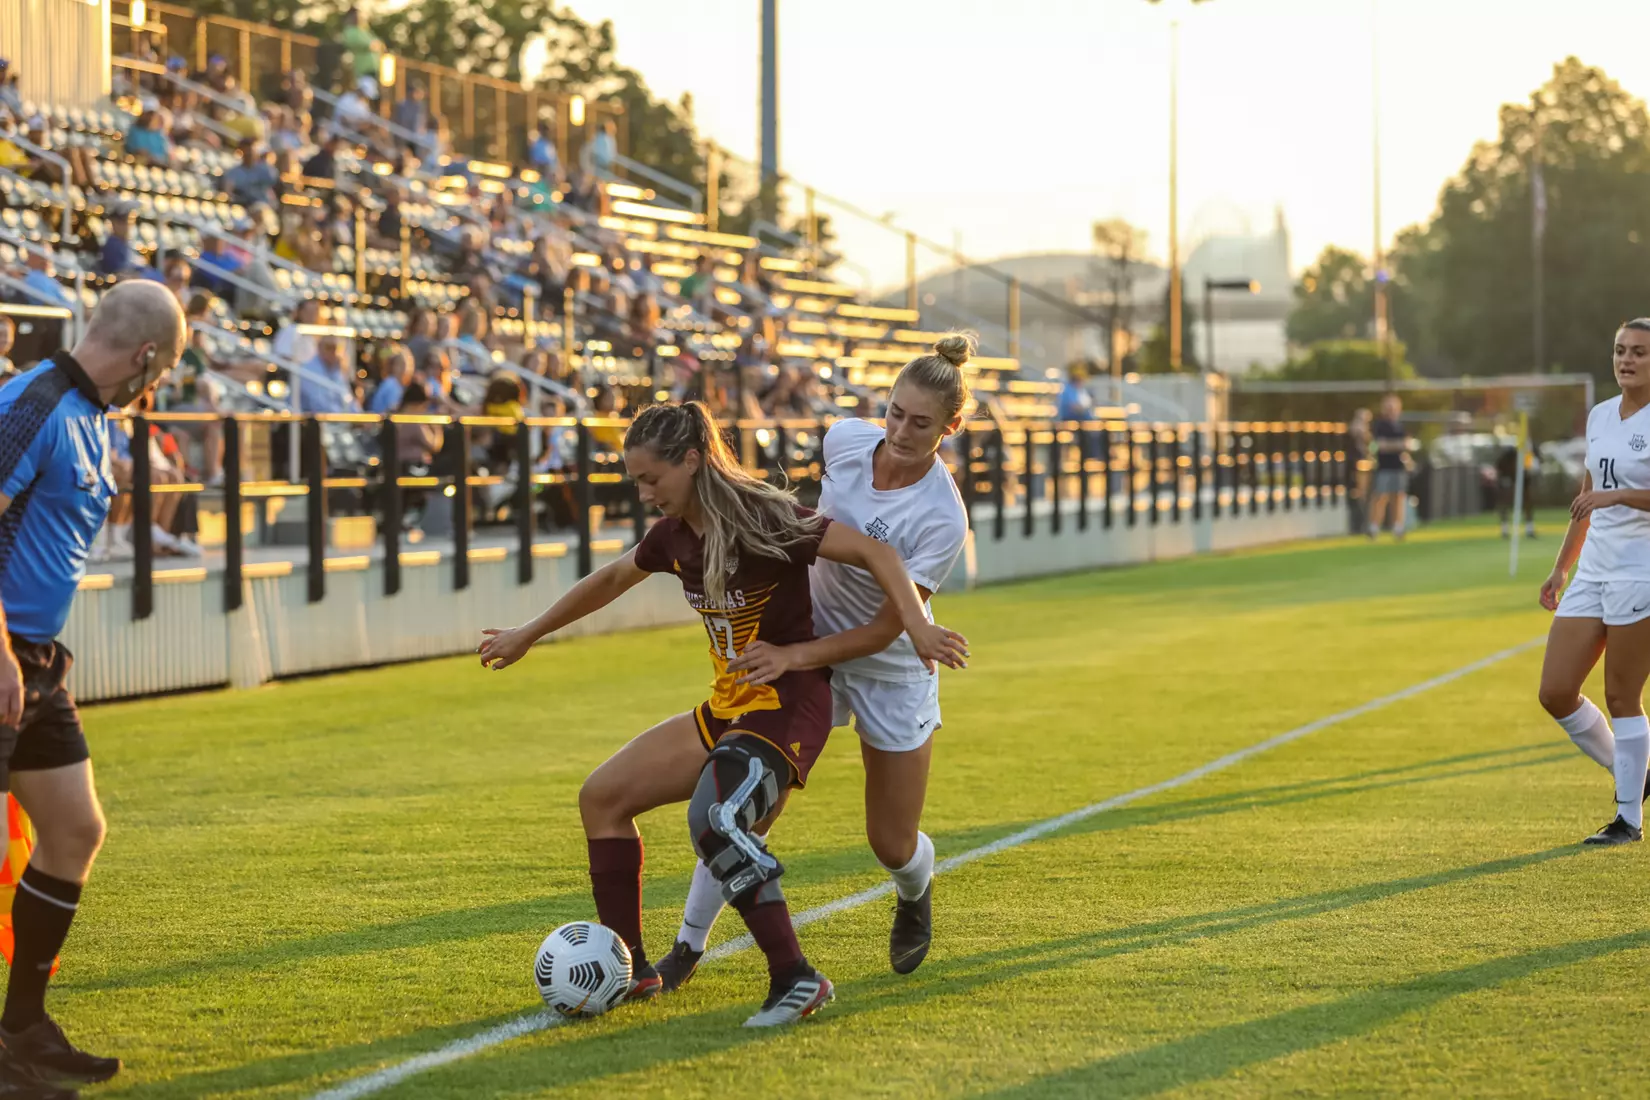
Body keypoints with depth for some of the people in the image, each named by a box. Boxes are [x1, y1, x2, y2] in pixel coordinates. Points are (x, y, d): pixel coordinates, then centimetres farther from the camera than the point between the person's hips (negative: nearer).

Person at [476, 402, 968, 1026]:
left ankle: (795, 979, -27)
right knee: (602, 796, 7)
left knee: (712, 819, -33)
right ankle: (627, 969, 14)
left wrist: (917, 627, -35)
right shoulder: (676, 535, 6)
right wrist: (528, 635, 35)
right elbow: (612, 580, 25)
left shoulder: (760, 521, -18)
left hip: (789, 703, -9)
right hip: (729, 708, 9)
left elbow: (872, 552, -21)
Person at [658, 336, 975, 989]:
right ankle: (688, 946, 3)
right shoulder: (845, 440, -14)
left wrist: (793, 657, -36)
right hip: (807, 649, 3)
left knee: (892, 846, 5)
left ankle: (915, 892, 43)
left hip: (891, 673, -3)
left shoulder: (942, 519, -28)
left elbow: (885, 629, -27)